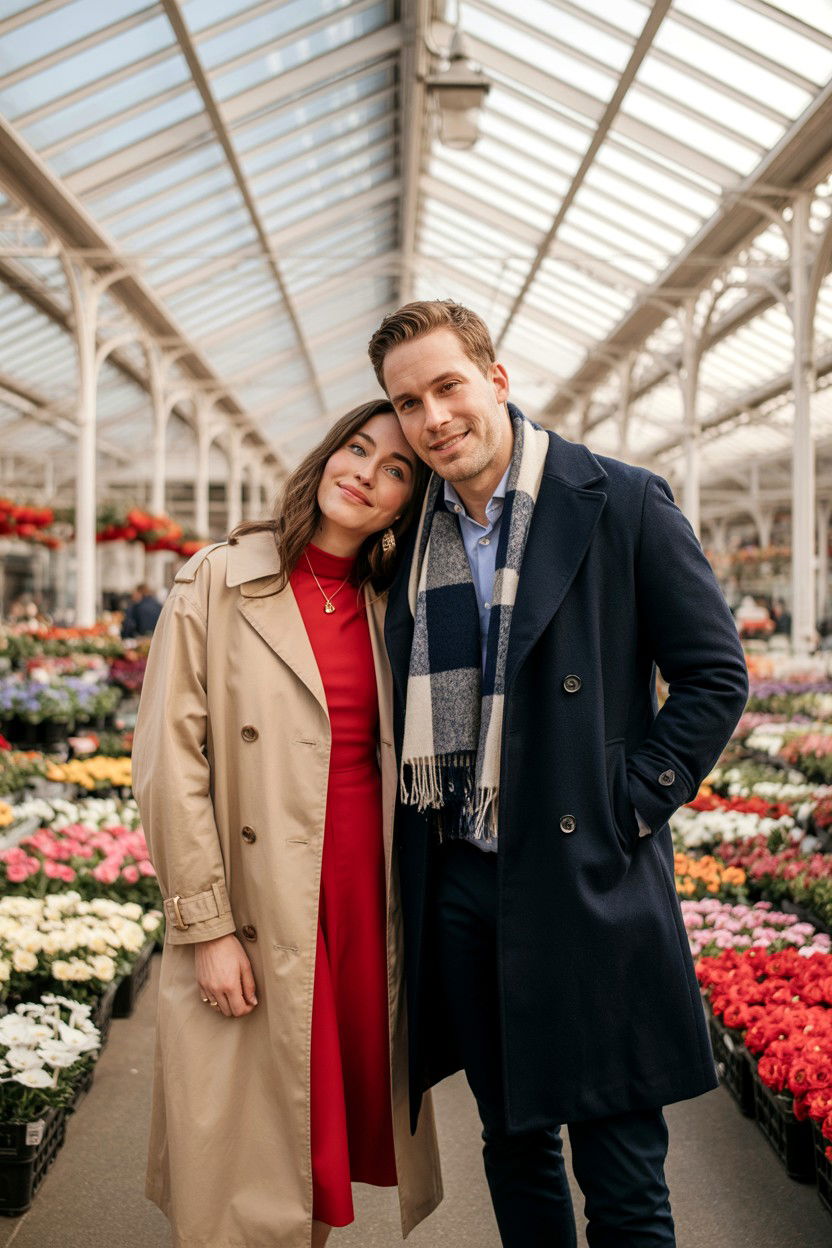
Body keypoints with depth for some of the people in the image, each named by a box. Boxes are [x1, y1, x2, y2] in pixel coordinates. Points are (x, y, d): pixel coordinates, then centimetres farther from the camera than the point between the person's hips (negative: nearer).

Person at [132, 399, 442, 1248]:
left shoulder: (386, 606, 9)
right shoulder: (219, 580, -5)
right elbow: (170, 758, -9)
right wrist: (206, 925, -12)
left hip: (364, 887, 4)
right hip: (260, 900, -4)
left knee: (343, 1107, 14)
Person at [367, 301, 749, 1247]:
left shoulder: (622, 506, -6)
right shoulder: (412, 535, 9)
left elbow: (714, 676, -4)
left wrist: (630, 808, -11)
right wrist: (417, 841, 7)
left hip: (587, 883, -4)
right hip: (458, 888, 5)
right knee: (513, 1143, 18)